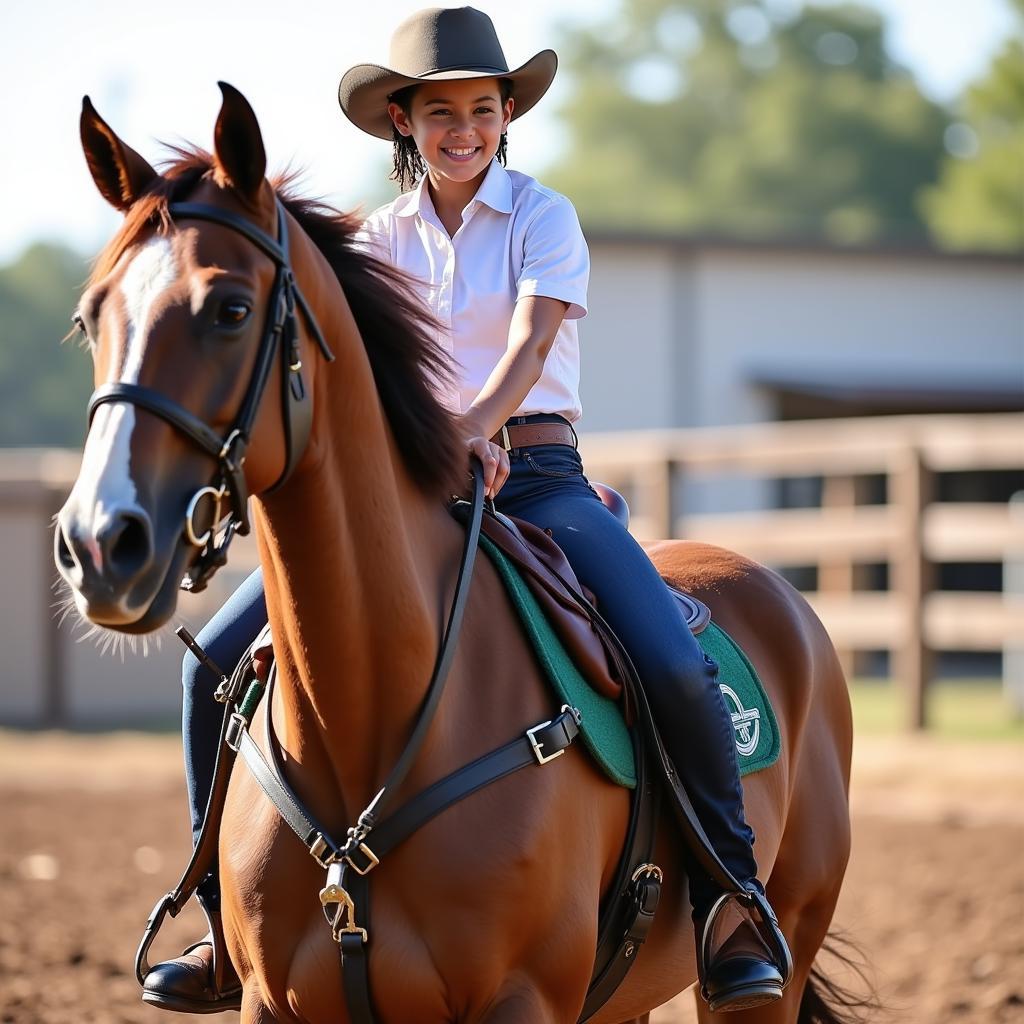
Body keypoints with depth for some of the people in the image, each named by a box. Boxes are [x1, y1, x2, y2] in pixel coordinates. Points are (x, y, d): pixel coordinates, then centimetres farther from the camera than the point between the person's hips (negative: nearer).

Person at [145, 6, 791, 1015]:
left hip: (536, 474, -3)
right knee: (220, 659, -11)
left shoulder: (542, 217, 1)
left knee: (674, 668, -28)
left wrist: (473, 432, -34)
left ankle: (730, 898, -7)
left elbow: (530, 340, -15)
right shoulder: (378, 238, 11)